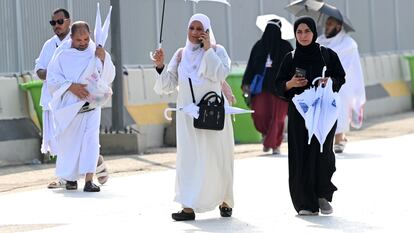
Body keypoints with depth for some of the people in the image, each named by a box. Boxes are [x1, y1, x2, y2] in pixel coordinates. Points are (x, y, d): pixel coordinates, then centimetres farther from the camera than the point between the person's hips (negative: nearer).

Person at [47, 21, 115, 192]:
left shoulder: (96, 51, 0)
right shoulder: (62, 53, -3)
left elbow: (109, 77, -4)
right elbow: (52, 79, -5)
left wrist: (103, 59, -22)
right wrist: (70, 86, -20)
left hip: (90, 105, 0)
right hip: (68, 105, 0)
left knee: (90, 139, -14)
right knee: (69, 141, 9)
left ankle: (89, 180, -20)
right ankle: (70, 177, 29)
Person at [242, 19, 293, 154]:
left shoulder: (285, 47, 1)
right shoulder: (259, 46, 8)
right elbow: (251, 66, 8)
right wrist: (247, 83, -1)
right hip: (261, 86, 2)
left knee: (277, 116, -1)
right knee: (259, 114, -9)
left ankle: (275, 144, 11)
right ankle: (266, 134, 20)